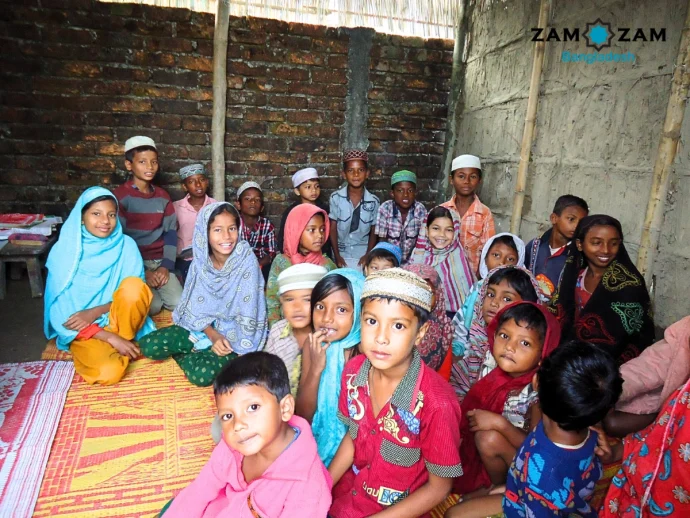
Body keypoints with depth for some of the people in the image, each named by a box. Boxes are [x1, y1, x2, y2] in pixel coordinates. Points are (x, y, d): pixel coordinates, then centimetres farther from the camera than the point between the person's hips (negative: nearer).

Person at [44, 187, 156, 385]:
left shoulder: (126, 246, -5)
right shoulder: (64, 250, -9)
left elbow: (135, 292, -3)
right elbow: (61, 311, -11)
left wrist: (94, 312, -19)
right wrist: (111, 338, -19)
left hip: (118, 321, 2)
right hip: (83, 331, -2)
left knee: (133, 285, -28)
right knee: (108, 372, -31)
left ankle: (126, 342, -7)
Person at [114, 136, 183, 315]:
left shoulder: (163, 196, 9)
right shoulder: (119, 197, -6)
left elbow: (171, 232, 7)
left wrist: (166, 266, -7)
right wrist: (142, 272, -15)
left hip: (159, 262, 4)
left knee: (179, 303, -13)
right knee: (154, 307, -21)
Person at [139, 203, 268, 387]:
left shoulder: (247, 260, -19)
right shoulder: (200, 261, -7)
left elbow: (248, 311, -16)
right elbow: (194, 306, -3)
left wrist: (225, 340, -16)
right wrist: (213, 335, -17)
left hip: (233, 333, -3)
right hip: (200, 326, 4)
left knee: (203, 374, -27)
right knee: (148, 346, -12)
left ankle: (186, 354, 4)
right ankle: (196, 352, 7)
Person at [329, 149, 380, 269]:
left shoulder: (374, 201, -5)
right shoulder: (336, 198, -9)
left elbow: (374, 232, 2)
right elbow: (332, 229, -4)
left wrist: (368, 255, -8)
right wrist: (337, 256, -8)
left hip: (363, 255, 1)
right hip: (341, 254, -1)